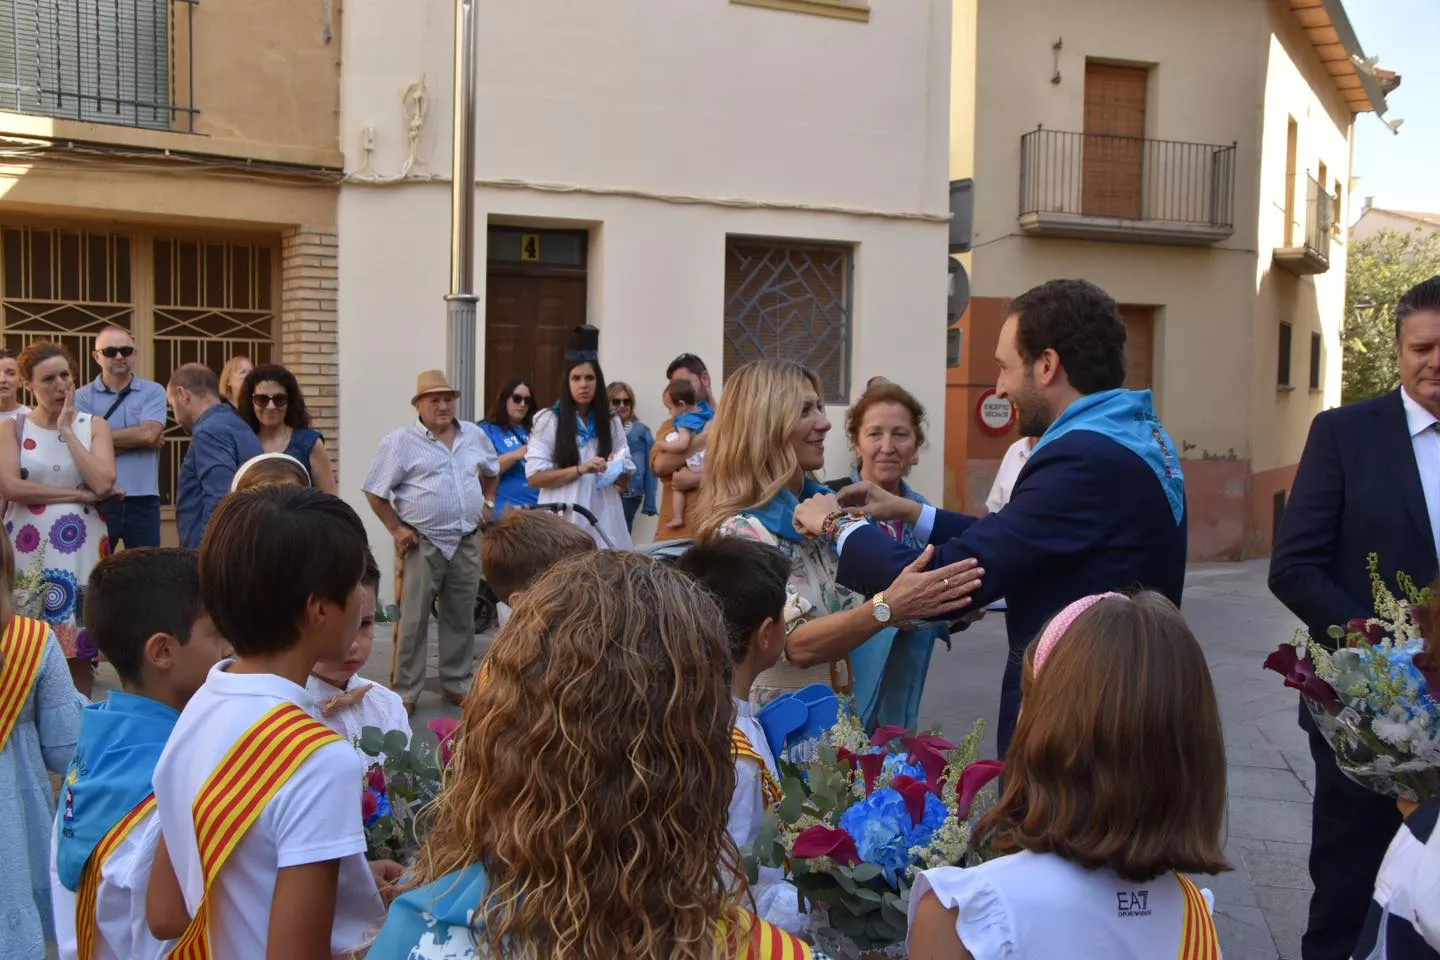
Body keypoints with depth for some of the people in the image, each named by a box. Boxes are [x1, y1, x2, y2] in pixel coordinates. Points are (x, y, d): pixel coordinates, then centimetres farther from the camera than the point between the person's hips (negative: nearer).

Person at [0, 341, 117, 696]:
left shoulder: (94, 426, 6)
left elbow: (103, 484, -10)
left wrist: (67, 430, -7)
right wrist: (80, 495, -12)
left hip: (79, 549, 0)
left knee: (78, 644, 4)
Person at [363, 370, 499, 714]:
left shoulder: (475, 436, 9)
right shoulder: (399, 442, -6)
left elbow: (492, 471, 28)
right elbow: (375, 492, -3)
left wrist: (488, 503, 15)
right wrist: (396, 529, -8)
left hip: (467, 542, 5)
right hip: (423, 544, -5)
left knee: (461, 619, 13)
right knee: (413, 621, 0)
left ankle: (456, 685, 25)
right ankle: (405, 692, 9)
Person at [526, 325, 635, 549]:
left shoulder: (611, 422, 11)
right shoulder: (549, 420, -1)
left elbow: (625, 480, 14)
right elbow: (535, 477, -7)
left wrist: (618, 471, -8)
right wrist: (580, 469, -15)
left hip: (603, 521, 3)